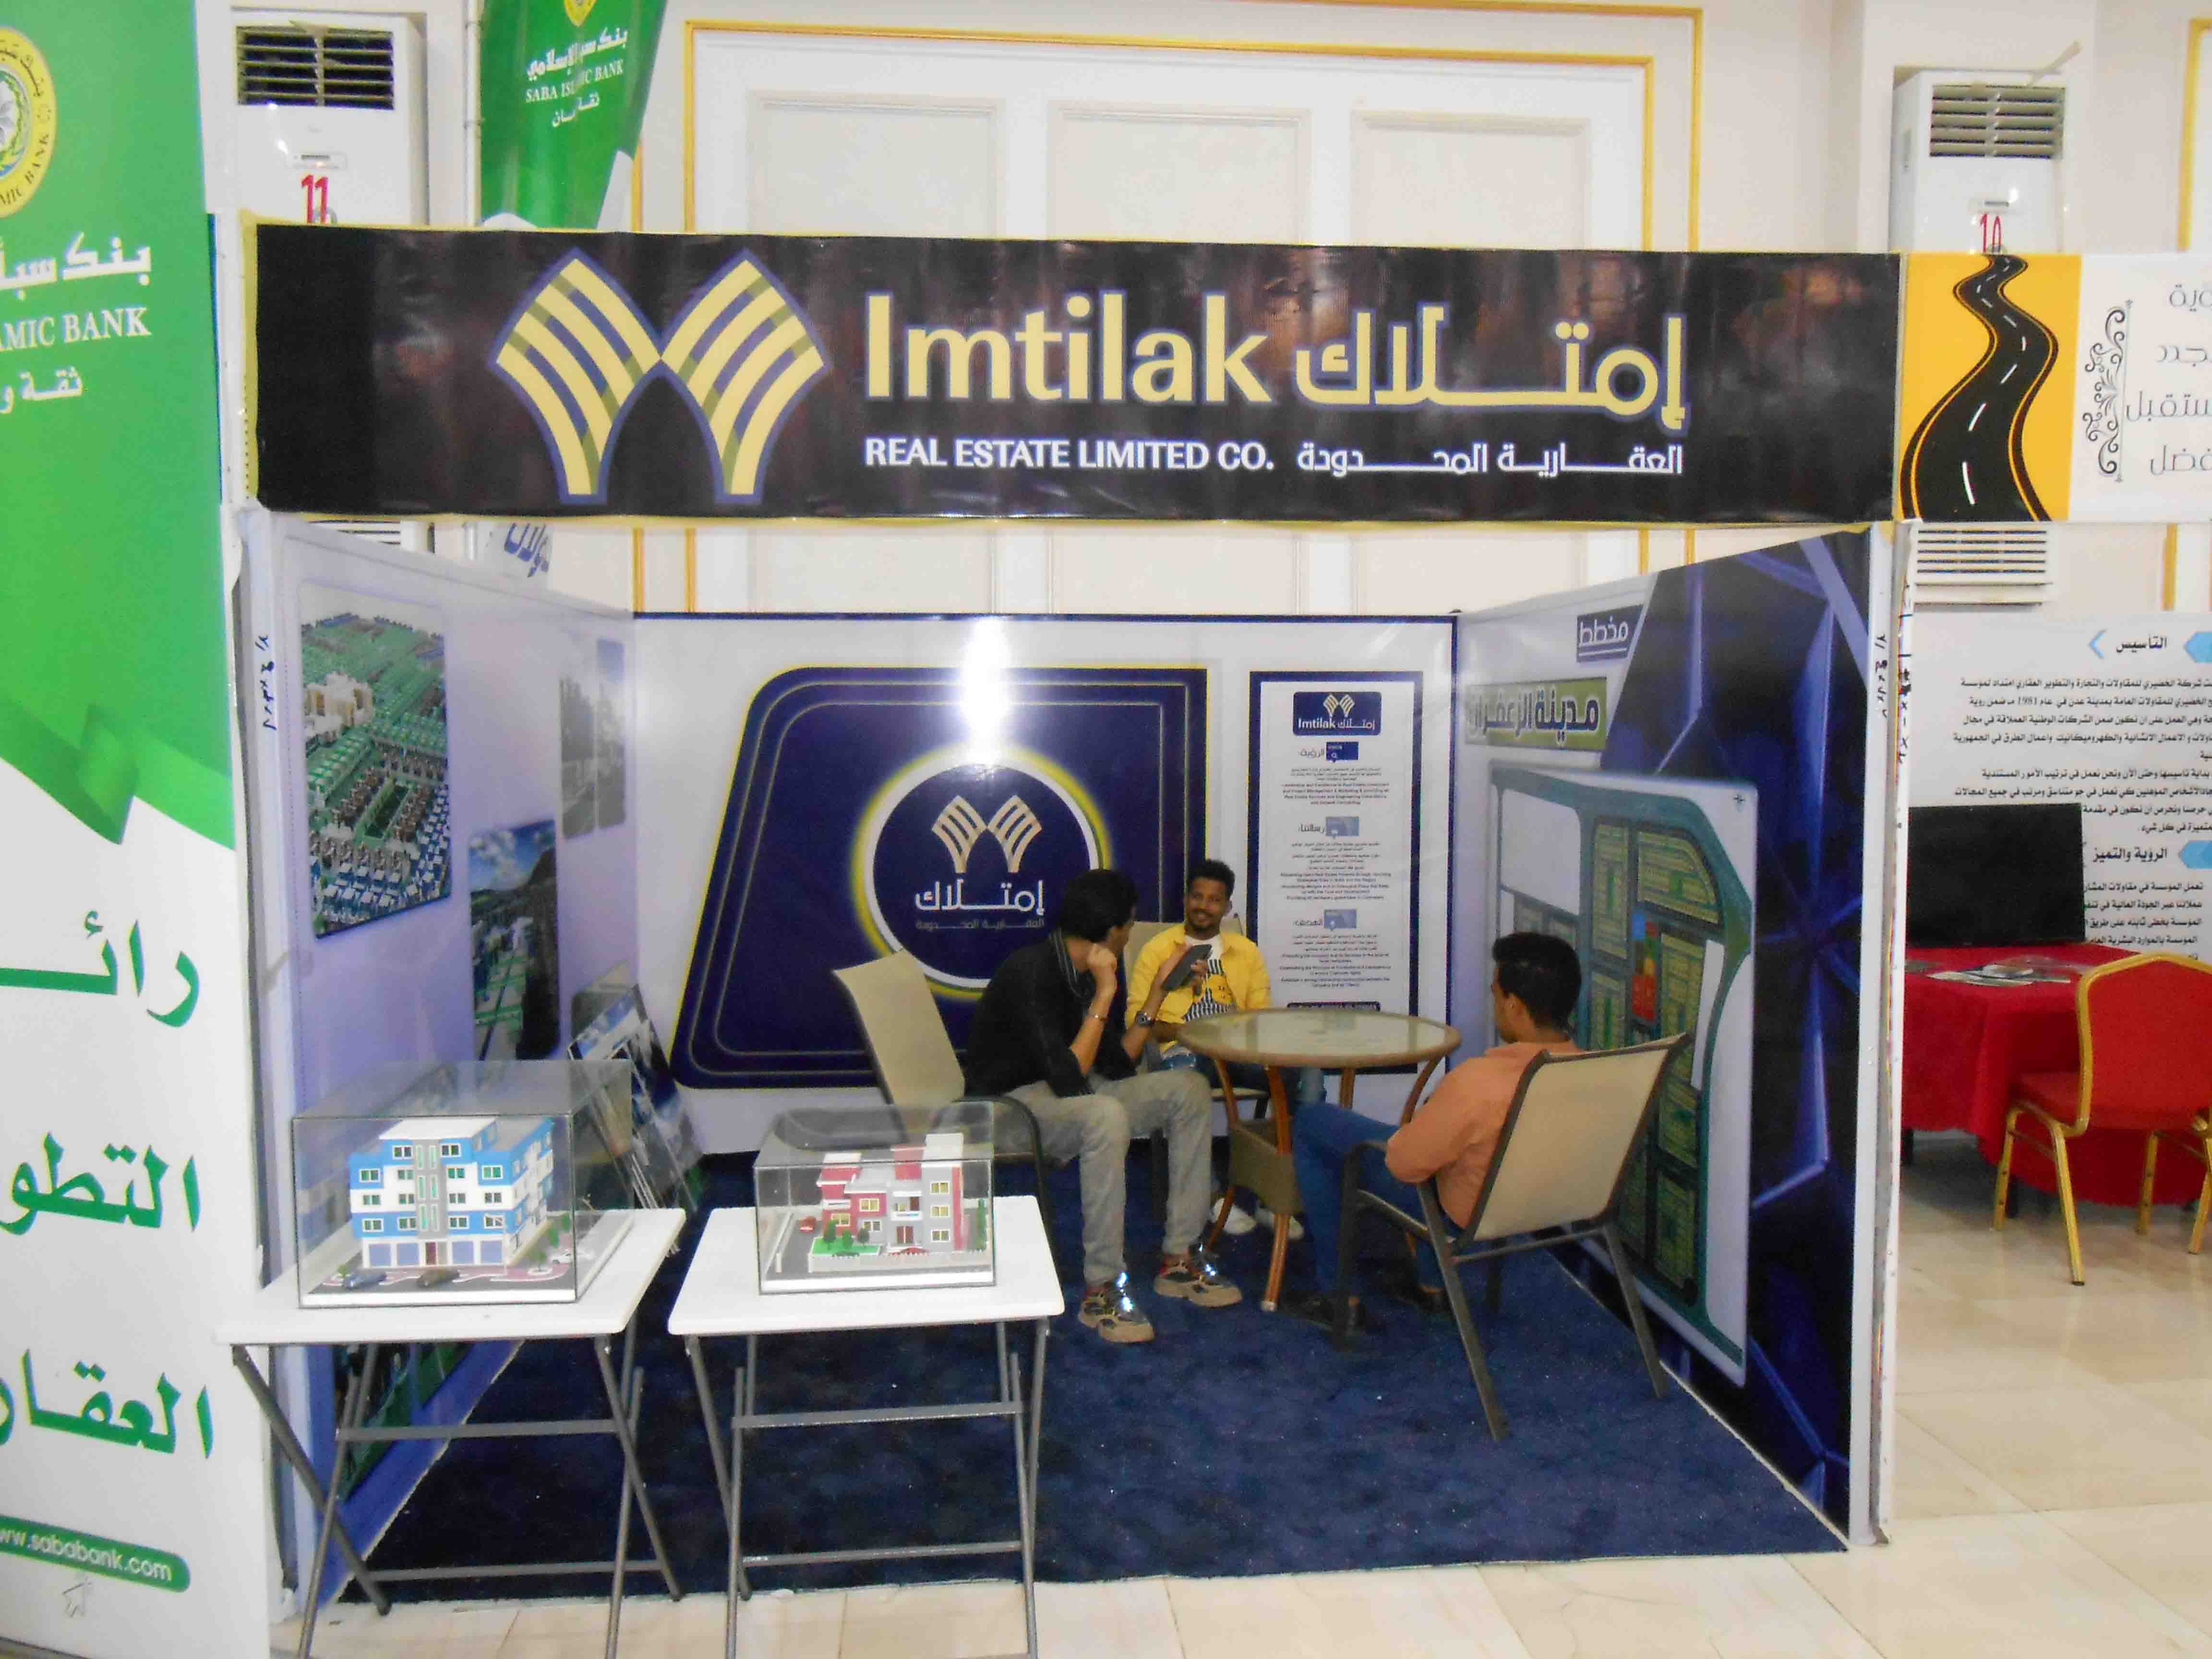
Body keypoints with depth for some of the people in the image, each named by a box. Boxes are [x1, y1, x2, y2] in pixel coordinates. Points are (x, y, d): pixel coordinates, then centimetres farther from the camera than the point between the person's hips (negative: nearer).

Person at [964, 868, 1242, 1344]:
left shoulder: (1093, 970, 5)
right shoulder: (1032, 972, -23)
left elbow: (1117, 1066, 7)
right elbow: (1067, 1079, -29)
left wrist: (1158, 994, 3)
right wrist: (1105, 995, -26)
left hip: (1065, 1090, 9)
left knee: (1189, 1090, 1)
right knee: (1106, 1115, -38)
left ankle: (1178, 1259, 3)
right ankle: (1101, 1290, -27)